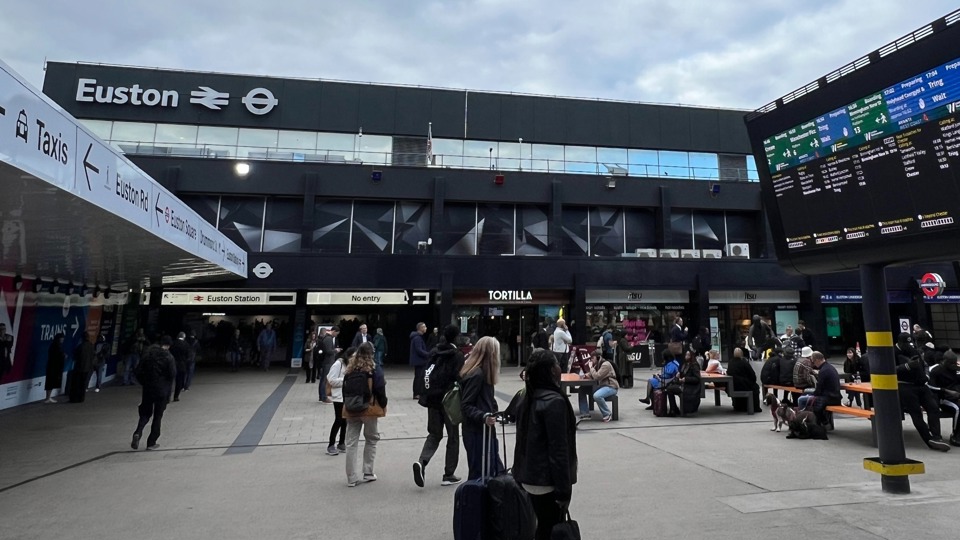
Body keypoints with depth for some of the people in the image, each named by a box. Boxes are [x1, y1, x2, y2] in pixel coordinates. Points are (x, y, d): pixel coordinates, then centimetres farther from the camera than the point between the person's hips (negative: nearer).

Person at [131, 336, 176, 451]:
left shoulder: (148, 354, 1)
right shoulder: (168, 357, -9)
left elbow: (139, 371, 1)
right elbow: (173, 374, -13)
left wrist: (143, 383, 14)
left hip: (147, 389, 3)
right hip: (162, 390, -3)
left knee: (145, 413, 16)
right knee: (157, 416, 7)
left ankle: (138, 433, -9)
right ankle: (151, 443, 9)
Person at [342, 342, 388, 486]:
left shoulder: (349, 370, 3)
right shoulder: (374, 371, -10)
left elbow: (345, 390, 9)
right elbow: (380, 391, -12)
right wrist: (383, 405, 2)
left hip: (351, 410, 3)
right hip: (369, 410, -3)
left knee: (351, 443, 7)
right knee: (371, 440, 15)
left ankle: (352, 478, 9)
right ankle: (368, 473, 19)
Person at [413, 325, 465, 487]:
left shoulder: (434, 353, 6)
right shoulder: (457, 355, -10)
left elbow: (427, 374, 10)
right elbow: (460, 379, -14)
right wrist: (462, 403, -6)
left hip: (433, 399, 5)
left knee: (434, 434, 16)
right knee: (453, 437, 10)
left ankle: (422, 461, -8)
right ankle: (448, 475, 13)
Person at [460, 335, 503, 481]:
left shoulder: (481, 372, 9)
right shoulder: (476, 375, -20)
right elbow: (465, 405, -22)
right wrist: (483, 417, -34)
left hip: (484, 429, 10)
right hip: (477, 432, -10)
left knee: (495, 468, 16)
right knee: (480, 472, 0)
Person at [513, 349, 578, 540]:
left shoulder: (526, 399, 7)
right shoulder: (554, 401, -20)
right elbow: (559, 450, -21)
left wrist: (522, 474, 19)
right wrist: (564, 489, -16)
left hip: (529, 476, 8)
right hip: (548, 480, -8)